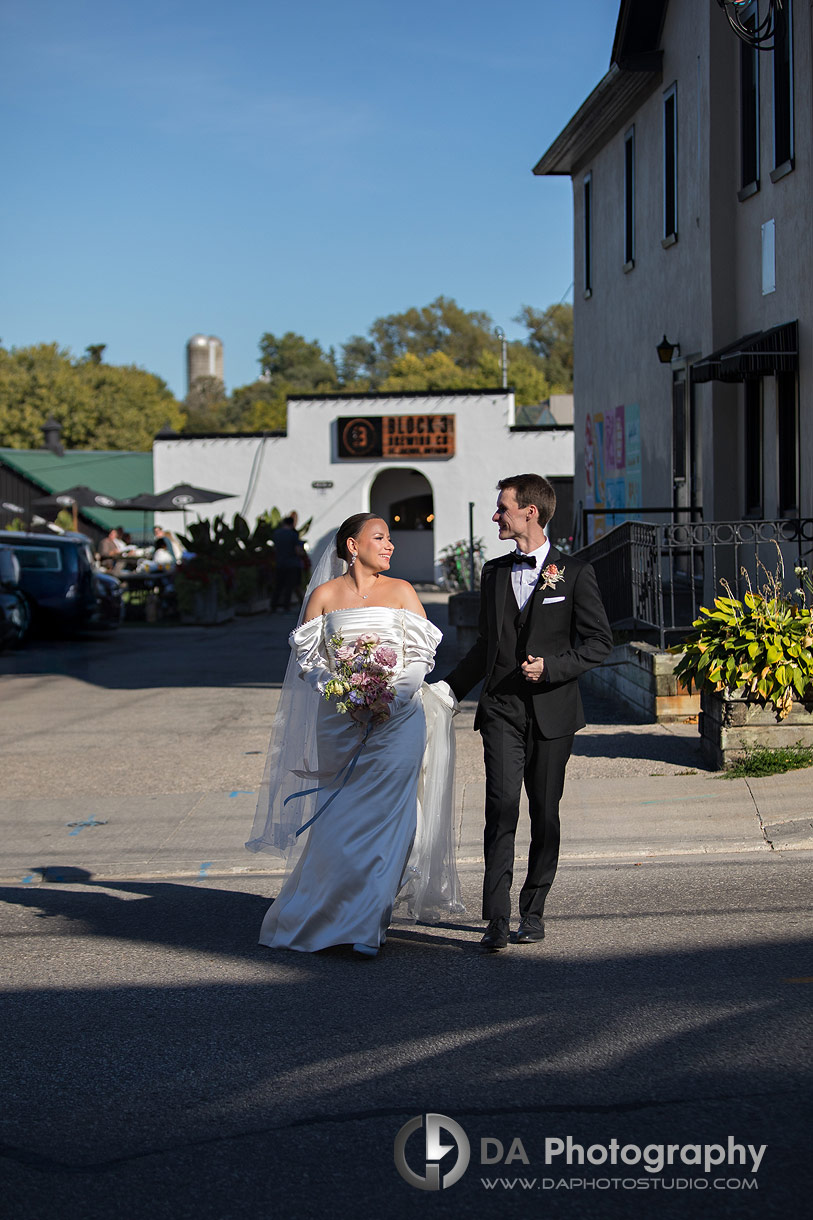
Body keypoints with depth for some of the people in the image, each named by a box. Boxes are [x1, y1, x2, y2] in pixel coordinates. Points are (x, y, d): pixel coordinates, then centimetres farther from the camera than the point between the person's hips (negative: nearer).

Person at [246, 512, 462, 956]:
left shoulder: (401, 592, 7)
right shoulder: (324, 595, 6)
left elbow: (421, 654, 3)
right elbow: (309, 658, 3)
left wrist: (393, 697, -12)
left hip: (396, 718, 0)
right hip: (340, 720, 0)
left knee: (382, 818, -7)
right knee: (338, 821, 1)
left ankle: (367, 926, -3)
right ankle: (323, 919, 19)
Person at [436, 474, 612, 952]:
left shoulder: (575, 572, -1)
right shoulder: (494, 573, 13)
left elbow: (599, 640, -3)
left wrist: (550, 665, -16)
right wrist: (450, 688, 18)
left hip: (552, 713, -2)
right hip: (502, 710, 2)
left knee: (545, 814, 7)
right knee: (502, 806, -12)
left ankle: (533, 911, 20)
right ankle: (497, 919, -15)